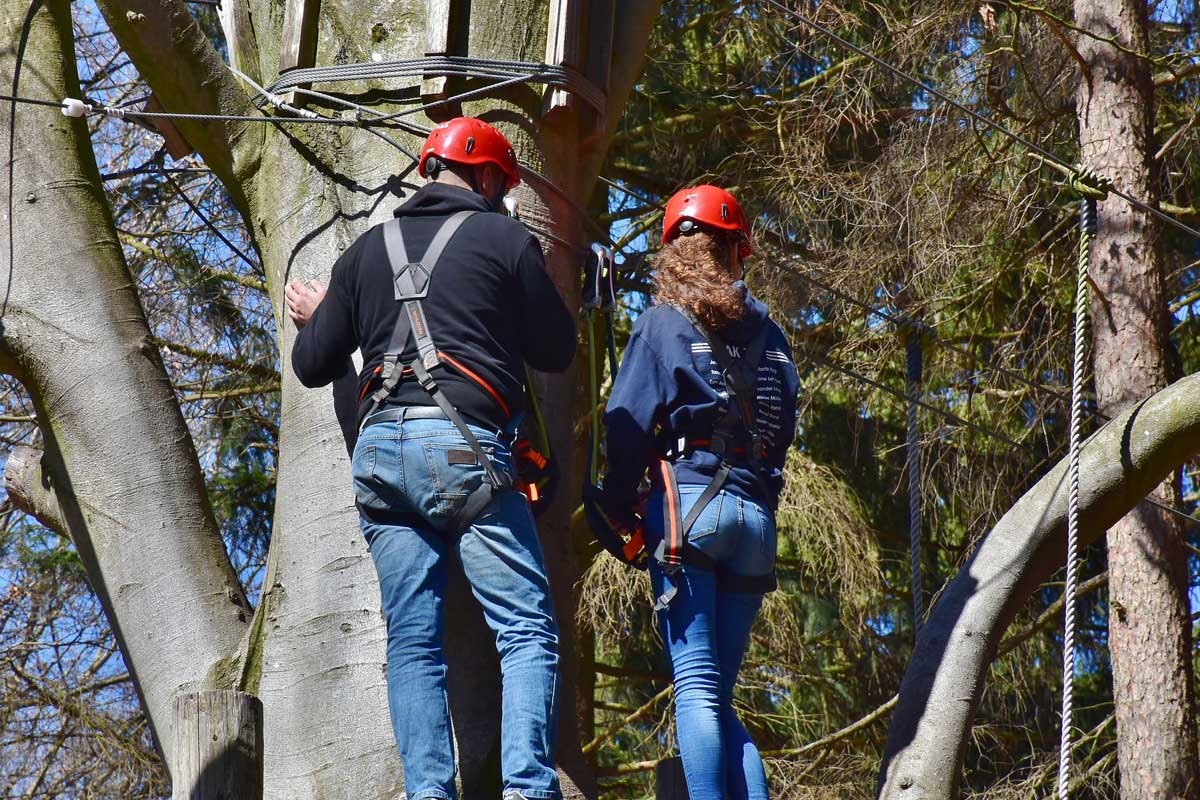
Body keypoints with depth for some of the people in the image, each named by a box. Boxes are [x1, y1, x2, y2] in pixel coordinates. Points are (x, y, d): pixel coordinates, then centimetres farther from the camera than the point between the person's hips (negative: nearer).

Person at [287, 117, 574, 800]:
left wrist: (316, 318, 42)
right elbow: (558, 351, 11)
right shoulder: (507, 239, 6)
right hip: (465, 447, -4)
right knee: (528, 630, -5)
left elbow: (314, 365, 20)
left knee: (413, 641, 6)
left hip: (381, 450, 5)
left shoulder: (367, 250, 18)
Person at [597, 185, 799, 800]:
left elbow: (628, 422, -4)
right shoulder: (765, 332, 16)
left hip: (689, 500, -4)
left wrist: (617, 510, 3)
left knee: (696, 688, -9)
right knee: (719, 696, 9)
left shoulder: (662, 322, 2)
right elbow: (784, 428, 15)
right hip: (757, 514, 4)